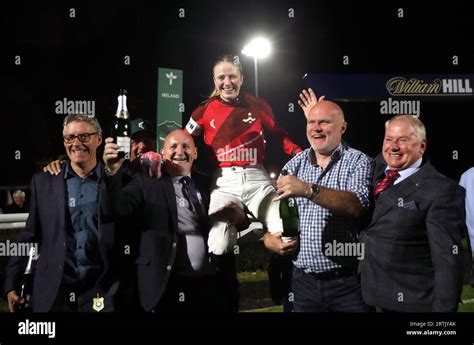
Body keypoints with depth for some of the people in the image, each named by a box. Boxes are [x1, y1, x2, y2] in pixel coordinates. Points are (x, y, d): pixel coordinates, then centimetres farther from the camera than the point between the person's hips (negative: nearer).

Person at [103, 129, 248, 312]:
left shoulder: (208, 183, 12)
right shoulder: (147, 182, 1)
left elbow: (238, 217, 17)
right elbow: (120, 207, -15)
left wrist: (239, 218, -6)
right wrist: (114, 172, -32)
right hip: (169, 287, -3)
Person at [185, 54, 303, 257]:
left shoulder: (258, 106, 8)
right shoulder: (205, 110, 7)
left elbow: (280, 135, 17)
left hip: (256, 178, 1)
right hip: (224, 181, -1)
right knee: (219, 246, -19)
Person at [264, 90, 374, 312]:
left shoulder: (359, 162, -5)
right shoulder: (295, 165, 7)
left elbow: (357, 205, -23)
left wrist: (308, 190, -33)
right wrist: (269, 240, -11)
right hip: (304, 282, 4)